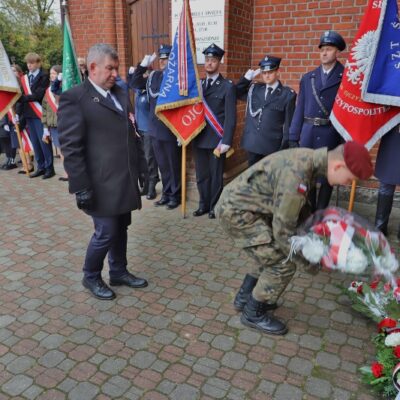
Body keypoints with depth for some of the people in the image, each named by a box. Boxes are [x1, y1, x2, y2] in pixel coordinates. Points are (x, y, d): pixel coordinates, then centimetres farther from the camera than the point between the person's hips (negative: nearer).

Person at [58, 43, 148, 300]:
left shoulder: (120, 93, 12)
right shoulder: (75, 98, -11)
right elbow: (70, 148, -15)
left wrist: (137, 171, 16)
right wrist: (81, 187, -17)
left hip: (125, 180, 7)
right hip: (102, 184, -6)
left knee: (121, 229, 16)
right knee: (106, 233, 2)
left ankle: (119, 272, 36)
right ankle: (91, 277, 27)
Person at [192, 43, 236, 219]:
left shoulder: (228, 86, -4)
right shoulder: (198, 84, 11)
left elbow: (230, 117, -10)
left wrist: (226, 141, -16)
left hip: (216, 139, -4)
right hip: (199, 138, 5)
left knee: (216, 175, 7)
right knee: (201, 175, 12)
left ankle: (214, 207, 22)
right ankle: (203, 204, 27)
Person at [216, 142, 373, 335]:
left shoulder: (310, 159, 0)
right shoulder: (296, 175, -30)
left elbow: (299, 205, 16)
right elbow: (283, 229, -21)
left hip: (238, 202, 9)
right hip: (236, 210, -9)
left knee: (274, 255, 17)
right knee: (283, 263, -6)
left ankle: (245, 297, 32)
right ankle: (253, 313, 12)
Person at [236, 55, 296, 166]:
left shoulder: (287, 94, -2)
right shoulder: (253, 89, 9)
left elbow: (289, 123, -3)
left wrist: (285, 147, -6)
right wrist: (246, 78, 5)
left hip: (273, 146, -3)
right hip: (252, 143, 4)